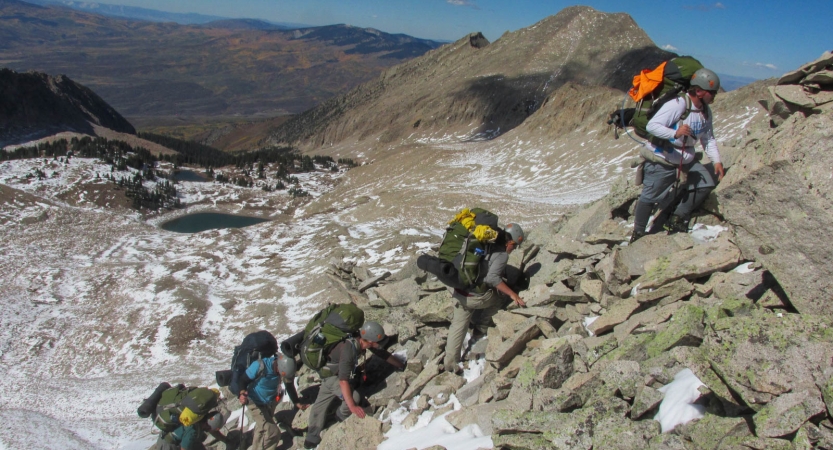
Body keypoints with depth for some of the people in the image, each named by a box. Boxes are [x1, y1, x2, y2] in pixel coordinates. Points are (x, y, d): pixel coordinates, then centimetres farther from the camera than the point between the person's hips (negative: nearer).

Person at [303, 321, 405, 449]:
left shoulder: (364, 340, -17)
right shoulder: (348, 349, -38)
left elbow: (384, 354, 0)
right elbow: (343, 380, -39)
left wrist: (403, 366, 8)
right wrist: (352, 407, -40)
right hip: (331, 375, -6)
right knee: (354, 397, -22)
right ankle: (341, 418, 6)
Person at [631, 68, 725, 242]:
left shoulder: (705, 111, 3)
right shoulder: (677, 105, -23)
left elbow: (708, 138, 11)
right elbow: (651, 125, -29)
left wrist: (716, 160, 1)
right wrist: (675, 133, -42)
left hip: (686, 160, 8)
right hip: (661, 160, -8)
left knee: (706, 183, -2)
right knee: (650, 197, 0)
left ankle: (678, 217, 12)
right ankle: (638, 232, 19)